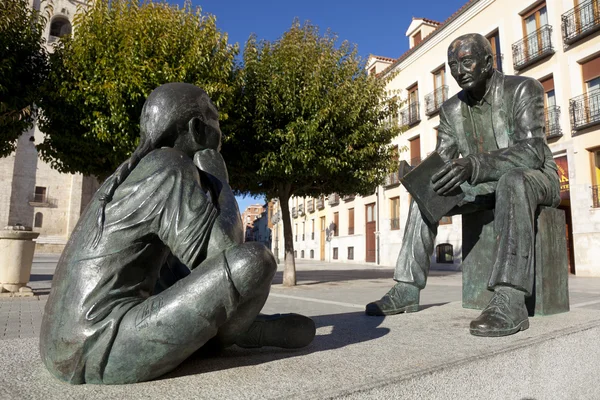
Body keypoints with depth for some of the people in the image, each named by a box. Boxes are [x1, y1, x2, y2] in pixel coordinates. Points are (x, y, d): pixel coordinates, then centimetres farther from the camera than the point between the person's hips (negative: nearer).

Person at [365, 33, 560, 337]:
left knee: (512, 181, -39)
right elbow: (442, 161, -1)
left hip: (535, 177, -5)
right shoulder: (450, 110, 1)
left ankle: (510, 300, -43)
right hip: (486, 185, 6)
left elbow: (532, 150, -30)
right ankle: (407, 289, -14)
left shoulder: (523, 89, -16)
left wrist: (473, 165, -47)